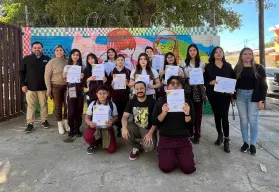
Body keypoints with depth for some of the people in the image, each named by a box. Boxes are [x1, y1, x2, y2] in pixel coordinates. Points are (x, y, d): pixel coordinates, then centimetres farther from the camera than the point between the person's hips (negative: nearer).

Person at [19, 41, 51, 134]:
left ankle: (44, 121, 24)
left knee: (44, 105, 9)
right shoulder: (26, 59, 2)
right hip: (30, 87, 0)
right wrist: (23, 84, -3)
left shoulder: (47, 59, 2)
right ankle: (30, 123, 12)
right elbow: (21, 72, 5)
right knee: (31, 106, 4)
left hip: (43, 87, 0)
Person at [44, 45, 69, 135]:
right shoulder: (51, 62, -4)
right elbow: (47, 76, -6)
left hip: (66, 86, 3)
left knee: (67, 105, 7)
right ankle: (60, 125, 18)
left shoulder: (67, 61, 5)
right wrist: (48, 89, -10)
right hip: (56, 86, -3)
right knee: (58, 106, 4)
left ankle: (66, 123, 25)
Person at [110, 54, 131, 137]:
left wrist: (128, 83, -15)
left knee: (124, 111, 0)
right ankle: (118, 128, 10)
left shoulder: (128, 71, 7)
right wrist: (111, 84, -13)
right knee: (117, 112, -2)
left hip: (125, 95, 0)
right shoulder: (112, 71, 8)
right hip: (115, 95, 0)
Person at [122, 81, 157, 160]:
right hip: (136, 127, 4)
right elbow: (125, 116, -5)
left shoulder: (152, 101, -11)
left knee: (149, 147, -30)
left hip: (148, 129, -3)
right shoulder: (131, 102, 2)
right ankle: (136, 147, 3)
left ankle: (143, 144, 11)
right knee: (124, 132, -28)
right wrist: (124, 127, -26)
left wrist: (150, 133, -23)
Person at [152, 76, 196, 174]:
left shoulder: (186, 102, 4)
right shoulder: (160, 101, 3)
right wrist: (163, 113, -20)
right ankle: (169, 154, 15)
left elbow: (190, 126, 1)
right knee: (166, 167, -17)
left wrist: (187, 114, -19)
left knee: (189, 168, -14)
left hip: (183, 139, 1)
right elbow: (154, 122, -2)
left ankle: (178, 155, 17)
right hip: (165, 139, -1)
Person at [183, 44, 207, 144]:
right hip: (188, 89, 0)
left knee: (198, 112, -1)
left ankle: (197, 134, 7)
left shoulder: (202, 63, 10)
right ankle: (189, 132, 13)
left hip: (198, 89, 0)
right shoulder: (184, 63, 9)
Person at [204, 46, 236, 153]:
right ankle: (220, 135, 28)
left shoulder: (228, 66, 8)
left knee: (224, 116, -6)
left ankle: (226, 140, 1)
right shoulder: (208, 67, 4)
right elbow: (204, 80, -1)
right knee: (217, 115, 10)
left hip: (225, 94, 0)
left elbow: (234, 78, 8)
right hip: (213, 95, 0)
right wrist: (210, 82, -21)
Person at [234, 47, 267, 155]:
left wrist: (262, 100, -9)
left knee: (253, 120, 0)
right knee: (243, 120, 7)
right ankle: (245, 142, 18)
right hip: (240, 96, 2)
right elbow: (233, 83, 10)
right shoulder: (237, 68, 5)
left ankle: (253, 144, 11)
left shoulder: (258, 68, -1)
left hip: (254, 96, -2)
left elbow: (263, 85, -3)